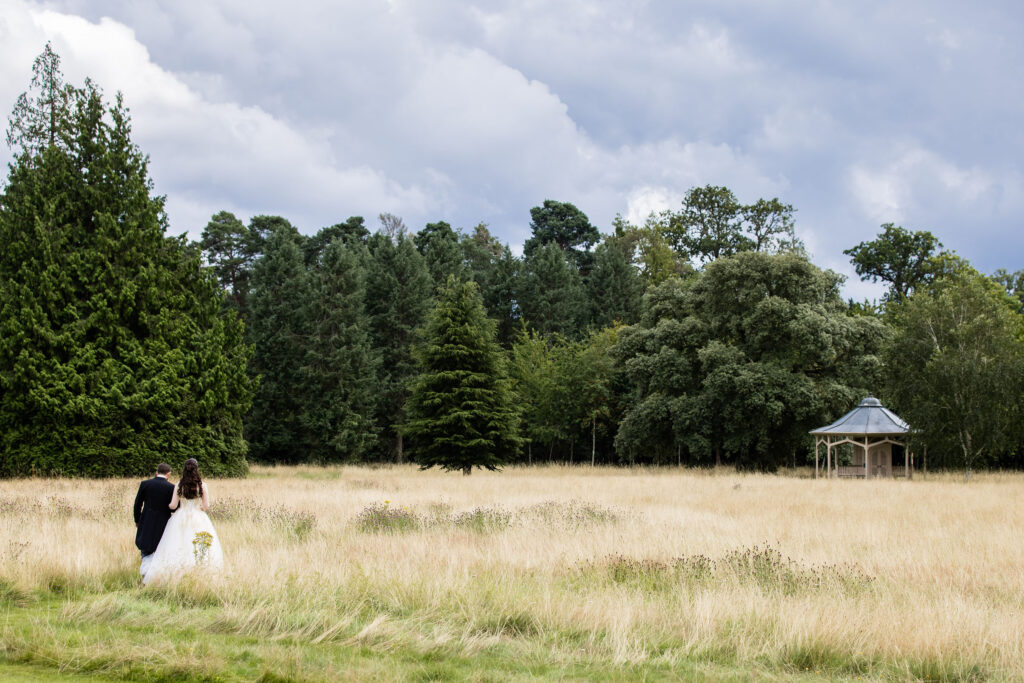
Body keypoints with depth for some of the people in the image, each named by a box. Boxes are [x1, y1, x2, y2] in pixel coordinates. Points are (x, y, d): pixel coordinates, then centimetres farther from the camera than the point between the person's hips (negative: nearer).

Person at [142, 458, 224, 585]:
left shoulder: (179, 486, -4)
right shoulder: (202, 485, -7)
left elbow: (173, 505, -2)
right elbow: (206, 506, -5)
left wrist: (168, 505, 20)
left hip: (181, 519, 1)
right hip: (198, 519, -1)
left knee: (178, 549, 4)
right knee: (200, 550, 2)